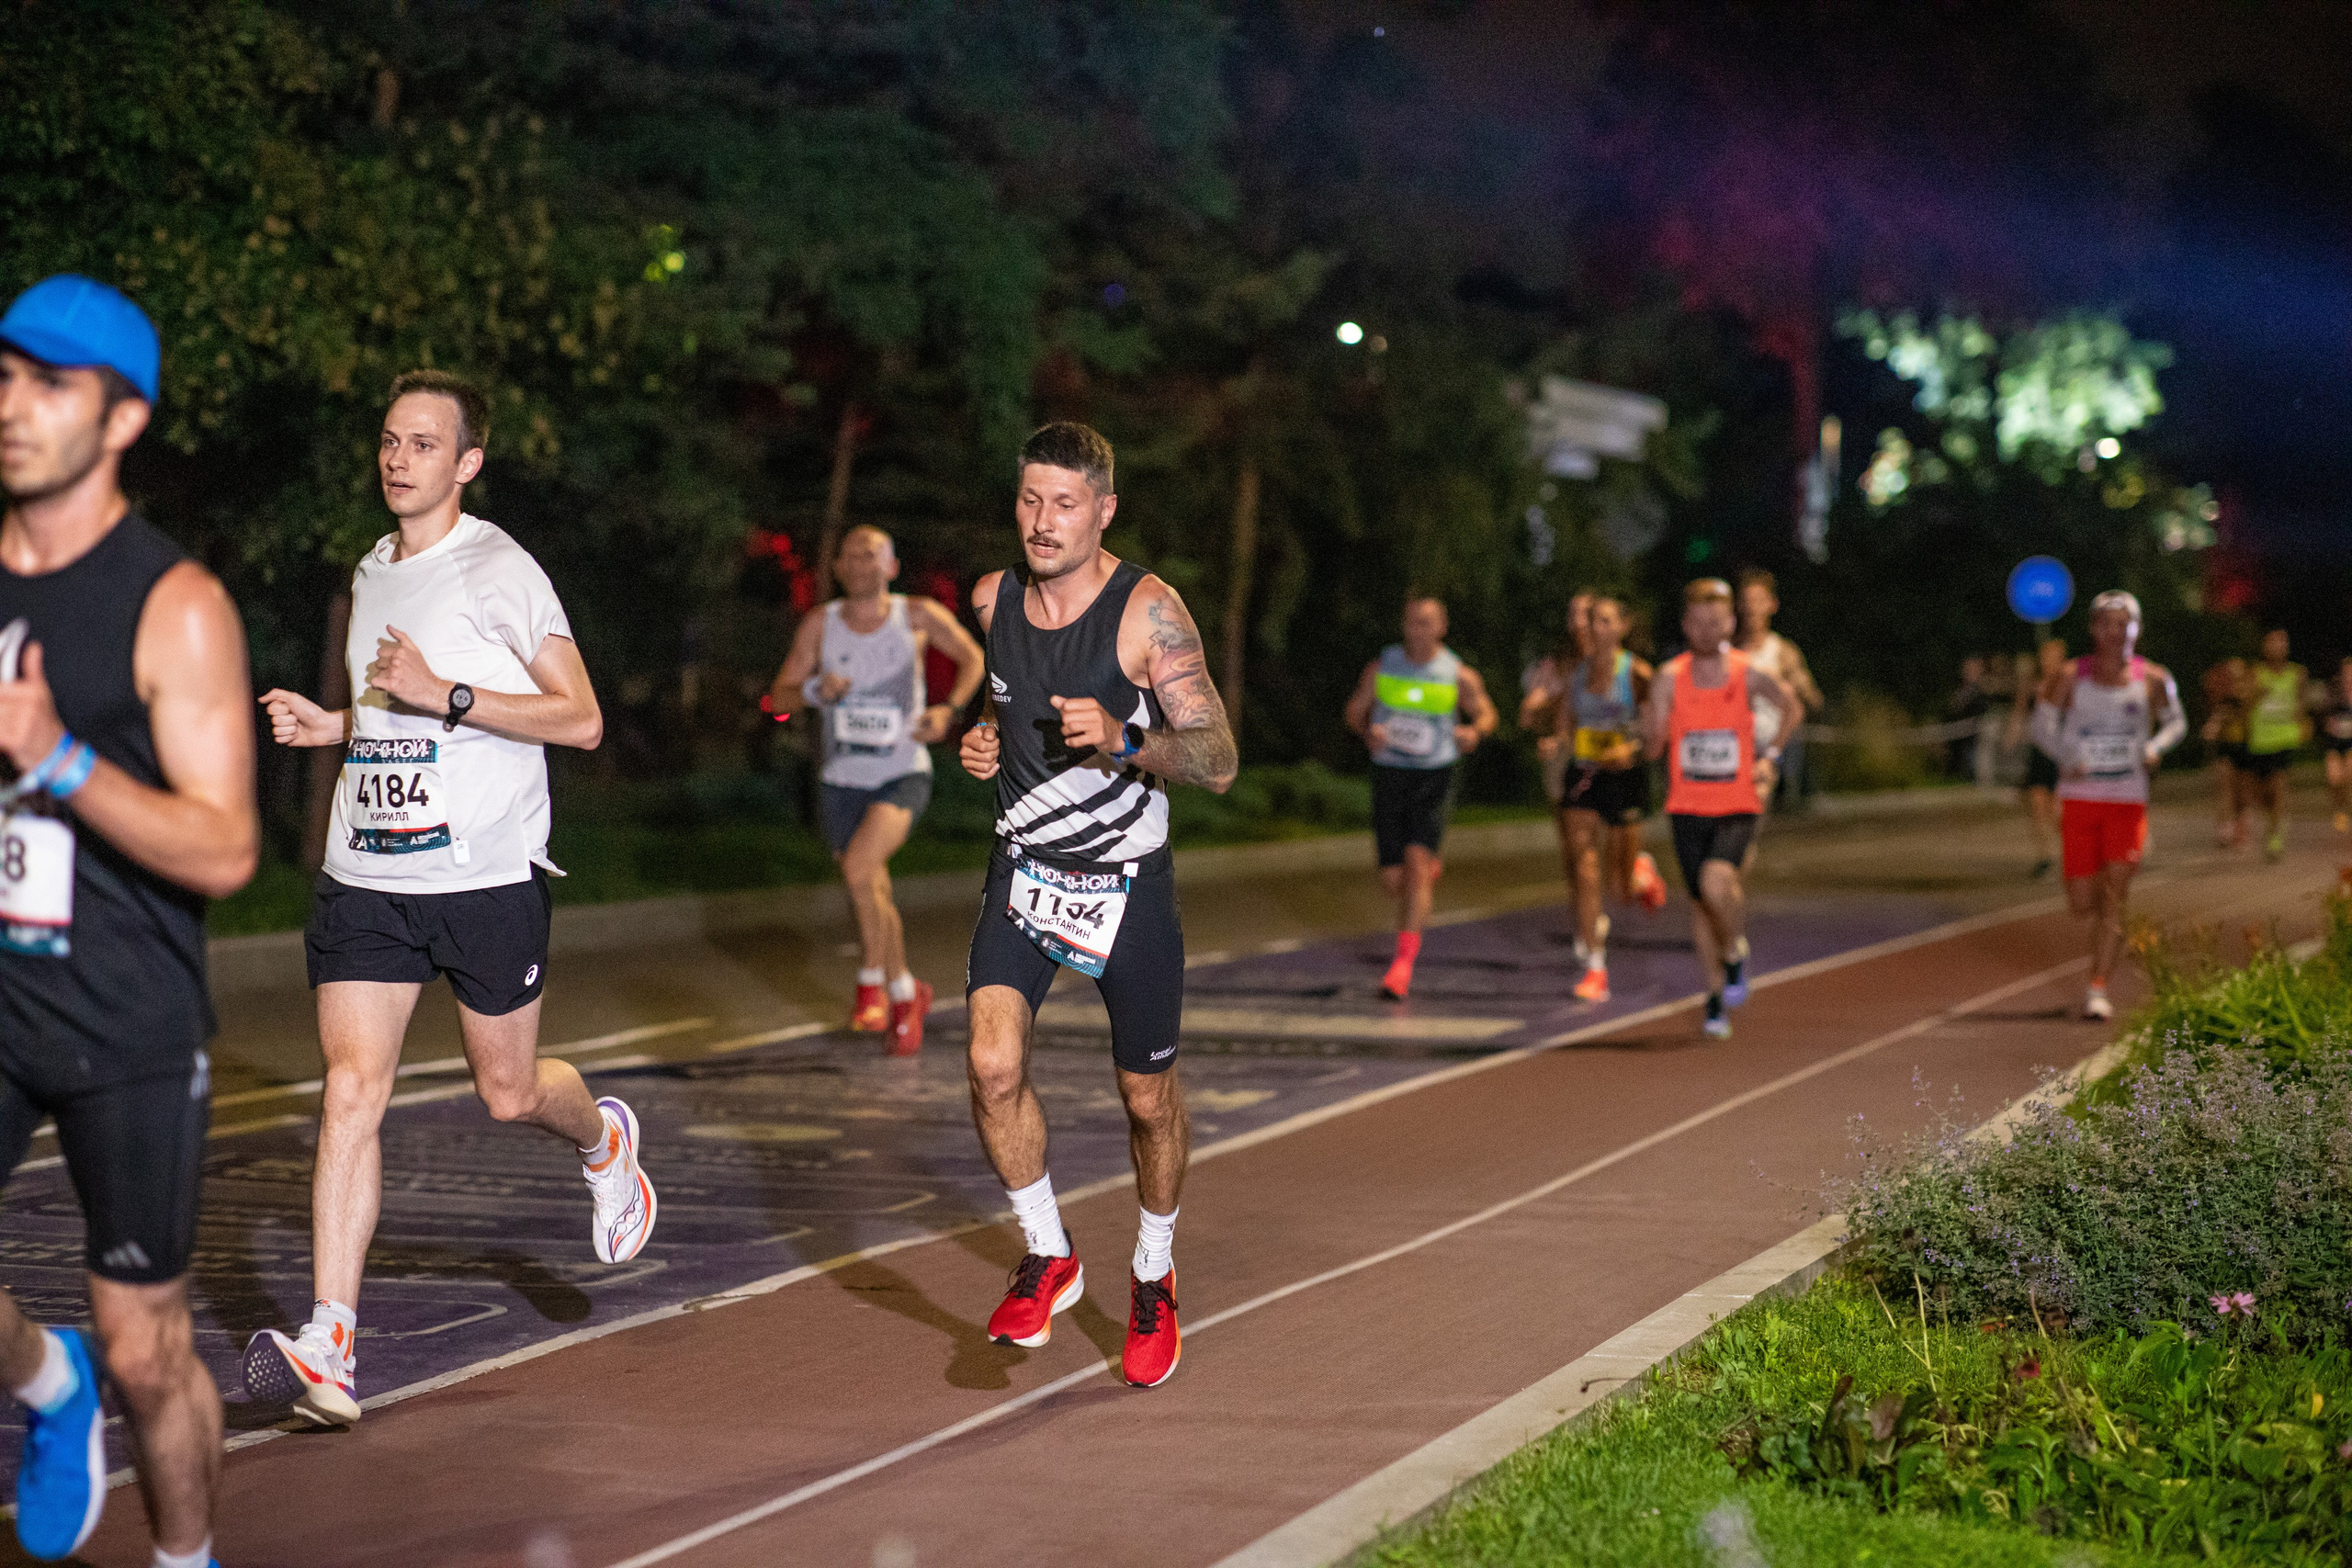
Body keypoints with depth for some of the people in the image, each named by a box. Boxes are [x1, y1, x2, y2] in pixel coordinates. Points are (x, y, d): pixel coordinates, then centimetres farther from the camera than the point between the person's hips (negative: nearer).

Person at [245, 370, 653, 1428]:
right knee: (351, 1090, -9)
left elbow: (580, 719, -12)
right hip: (365, 875, 5)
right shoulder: (372, 575, 14)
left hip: (487, 874, -5)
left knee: (508, 1092, 9)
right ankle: (329, 1349, -14)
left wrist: (445, 696, -20)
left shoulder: (500, 572, -8)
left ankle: (603, 1139, 47)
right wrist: (327, 726, 9)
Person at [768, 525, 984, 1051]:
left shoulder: (918, 615, -6)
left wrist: (948, 709, -13)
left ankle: (872, 981, -8)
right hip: (843, 781, 3)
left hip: (903, 775, -3)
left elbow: (973, 658, 3)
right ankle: (905, 993, 36)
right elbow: (778, 697, 1)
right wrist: (815, 690, -20)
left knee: (859, 865, -27)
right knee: (872, 897, 12)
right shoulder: (819, 625, -2)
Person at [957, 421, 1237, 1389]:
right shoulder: (990, 601, 0)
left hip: (1128, 880, -3)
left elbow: (1218, 763, -17)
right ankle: (1047, 1257, 6)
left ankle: (1153, 1275, 35)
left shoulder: (1148, 611, -15)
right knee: (993, 1066, -17)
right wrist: (979, 742, 0)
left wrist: (1122, 740, -33)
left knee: (1148, 1098, 9)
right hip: (1024, 871, 3)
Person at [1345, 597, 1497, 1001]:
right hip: (1389, 774, 2)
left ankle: (1403, 963, -19)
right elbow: (1355, 710, 11)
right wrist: (1368, 730, -12)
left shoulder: (1459, 676, -3)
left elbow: (1486, 714, 11)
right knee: (1392, 878, 3)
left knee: (1416, 860, -20)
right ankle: (1433, 866, 43)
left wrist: (1474, 732, -13)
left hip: (1434, 777, -2)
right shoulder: (1382, 667, 0)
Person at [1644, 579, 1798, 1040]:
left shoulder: (1750, 676, -5)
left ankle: (1735, 950, 2)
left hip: (1738, 806, -2)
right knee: (1700, 901, 7)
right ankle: (1717, 995, 23)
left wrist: (1769, 755, 6)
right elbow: (1654, 749, -4)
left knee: (1717, 881, -27)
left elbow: (1792, 708, 14)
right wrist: (1652, 730, -25)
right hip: (1688, 808, 2)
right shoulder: (1669, 679, -4)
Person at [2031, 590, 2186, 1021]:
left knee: (2113, 898, -10)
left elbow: (2175, 723, 14)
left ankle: (2098, 989, -7)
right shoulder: (2070, 679, -2)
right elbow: (2043, 726, 5)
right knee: (2082, 903, 3)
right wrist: (2068, 757, -13)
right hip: (2079, 798, 0)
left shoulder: (2153, 680, 0)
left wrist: (2155, 746, -8)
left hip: (2128, 802, 0)